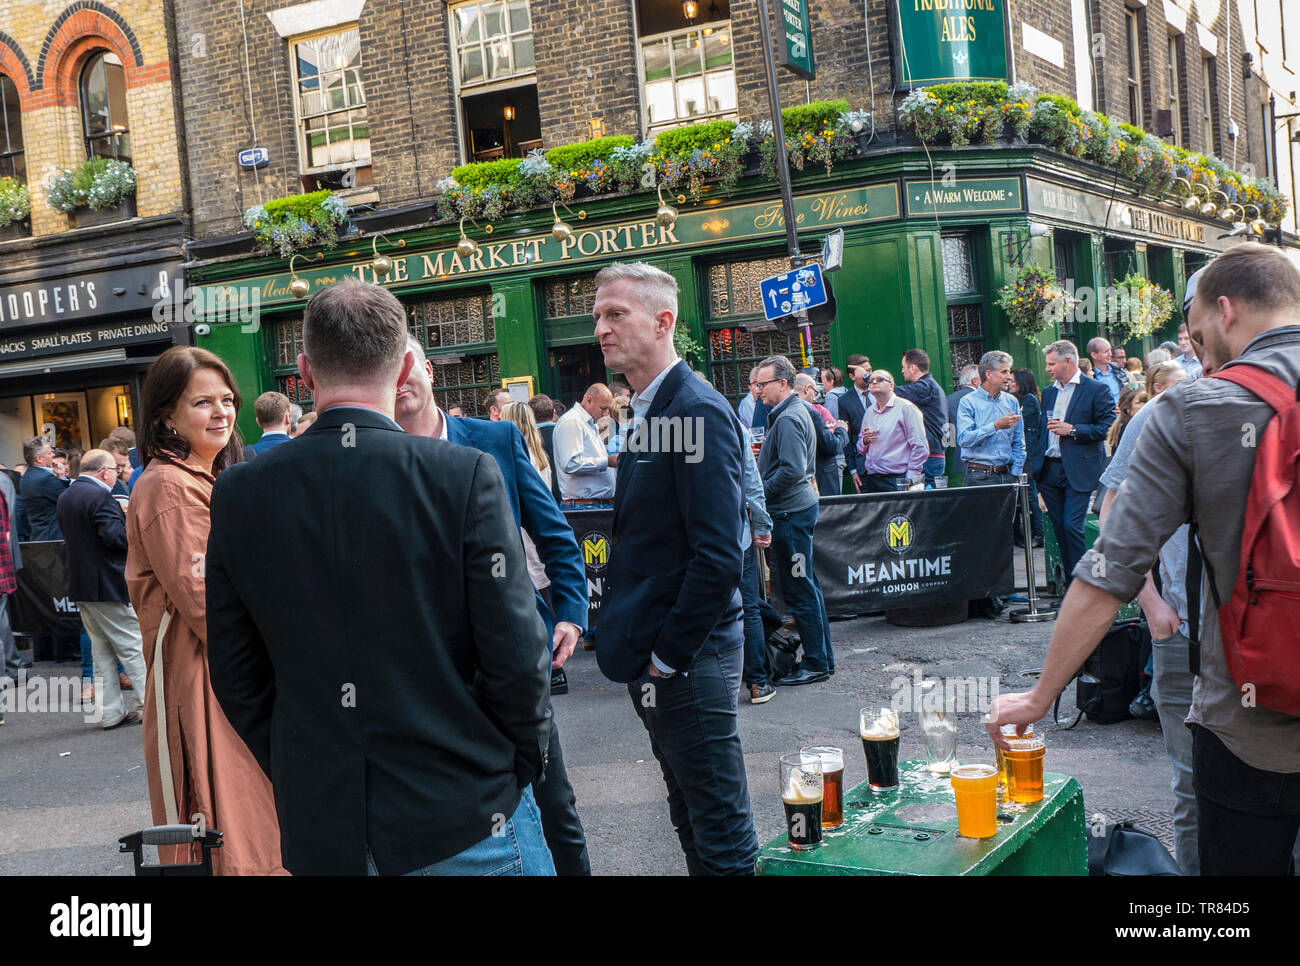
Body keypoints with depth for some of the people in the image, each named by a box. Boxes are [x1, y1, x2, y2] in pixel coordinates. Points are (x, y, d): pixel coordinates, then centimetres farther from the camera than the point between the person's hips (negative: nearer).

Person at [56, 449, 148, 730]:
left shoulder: (66, 497, 12)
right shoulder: (99, 496, -18)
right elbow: (115, 536, -26)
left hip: (80, 585, 9)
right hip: (109, 586, -9)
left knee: (102, 651, 13)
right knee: (133, 646, 0)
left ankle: (111, 712, 15)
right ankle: (149, 704, 5)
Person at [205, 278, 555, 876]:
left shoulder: (238, 494, -3)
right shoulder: (466, 475, -13)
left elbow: (236, 677, 3)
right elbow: (517, 659, -12)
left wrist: (299, 780, 15)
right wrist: (521, 766, 4)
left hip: (321, 832, 3)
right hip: (464, 823, -3)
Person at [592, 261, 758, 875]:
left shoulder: (699, 411, -18)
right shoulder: (649, 412, 12)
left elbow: (719, 557, -24)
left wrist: (667, 655, -17)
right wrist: (637, 646, 11)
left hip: (688, 660, -9)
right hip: (655, 657, 10)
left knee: (720, 827, 2)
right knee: (690, 818, 20)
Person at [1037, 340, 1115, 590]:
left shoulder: (1096, 390, -3)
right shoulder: (1048, 393, 17)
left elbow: (1108, 428, -10)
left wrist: (1072, 430, -14)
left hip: (1078, 471, -6)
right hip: (1050, 472, 6)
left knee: (1072, 527, -12)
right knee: (1060, 529, 7)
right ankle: (1070, 587, 15)